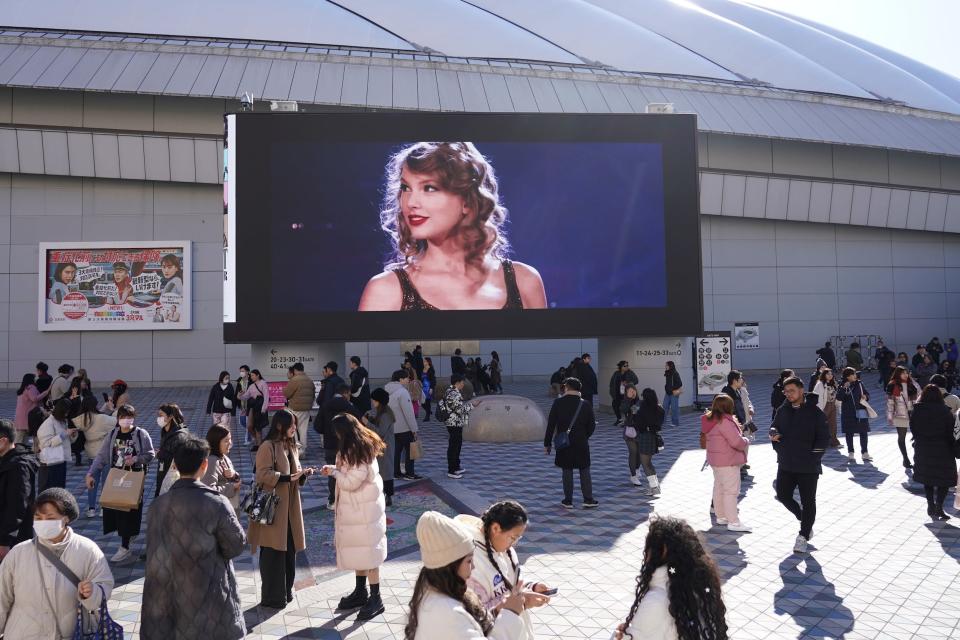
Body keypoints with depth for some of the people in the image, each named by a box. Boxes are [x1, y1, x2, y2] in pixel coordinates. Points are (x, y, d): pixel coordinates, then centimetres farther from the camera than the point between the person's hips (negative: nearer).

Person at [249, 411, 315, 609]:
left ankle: (286, 591, 25)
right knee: (273, 553, -2)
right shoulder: (267, 447, -13)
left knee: (289, 550, 12)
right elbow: (263, 475, -20)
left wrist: (303, 474, -2)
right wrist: (288, 477, -26)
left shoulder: (291, 447, 14)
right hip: (272, 507, -8)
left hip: (290, 507, 8)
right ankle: (271, 597, 9)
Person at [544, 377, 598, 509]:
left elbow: (551, 424, -6)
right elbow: (592, 425, 2)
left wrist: (547, 444, 0)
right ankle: (588, 500, 10)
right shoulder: (585, 404, -4)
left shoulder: (558, 403, -8)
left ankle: (568, 501, 12)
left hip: (564, 444, 0)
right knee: (585, 471, 9)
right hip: (581, 444, 0)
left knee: (567, 472, 8)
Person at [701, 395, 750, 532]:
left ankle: (721, 516, 27)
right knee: (731, 490, -6)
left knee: (719, 488, 16)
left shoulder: (711, 419, 7)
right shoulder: (725, 421, -23)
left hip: (715, 459, 10)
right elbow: (736, 441, -25)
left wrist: (736, 428, 8)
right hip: (727, 461, -10)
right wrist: (746, 442, -5)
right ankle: (733, 522, -5)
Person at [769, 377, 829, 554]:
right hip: (786, 464, 5)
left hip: (808, 467, -5)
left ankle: (803, 536, 17)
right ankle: (803, 518, 36)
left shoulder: (814, 412, -10)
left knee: (808, 501, 5)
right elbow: (774, 428, 17)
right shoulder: (782, 410, 4)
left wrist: (812, 456, -13)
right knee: (783, 496, 11)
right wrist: (774, 433, -6)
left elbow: (824, 438, -8)